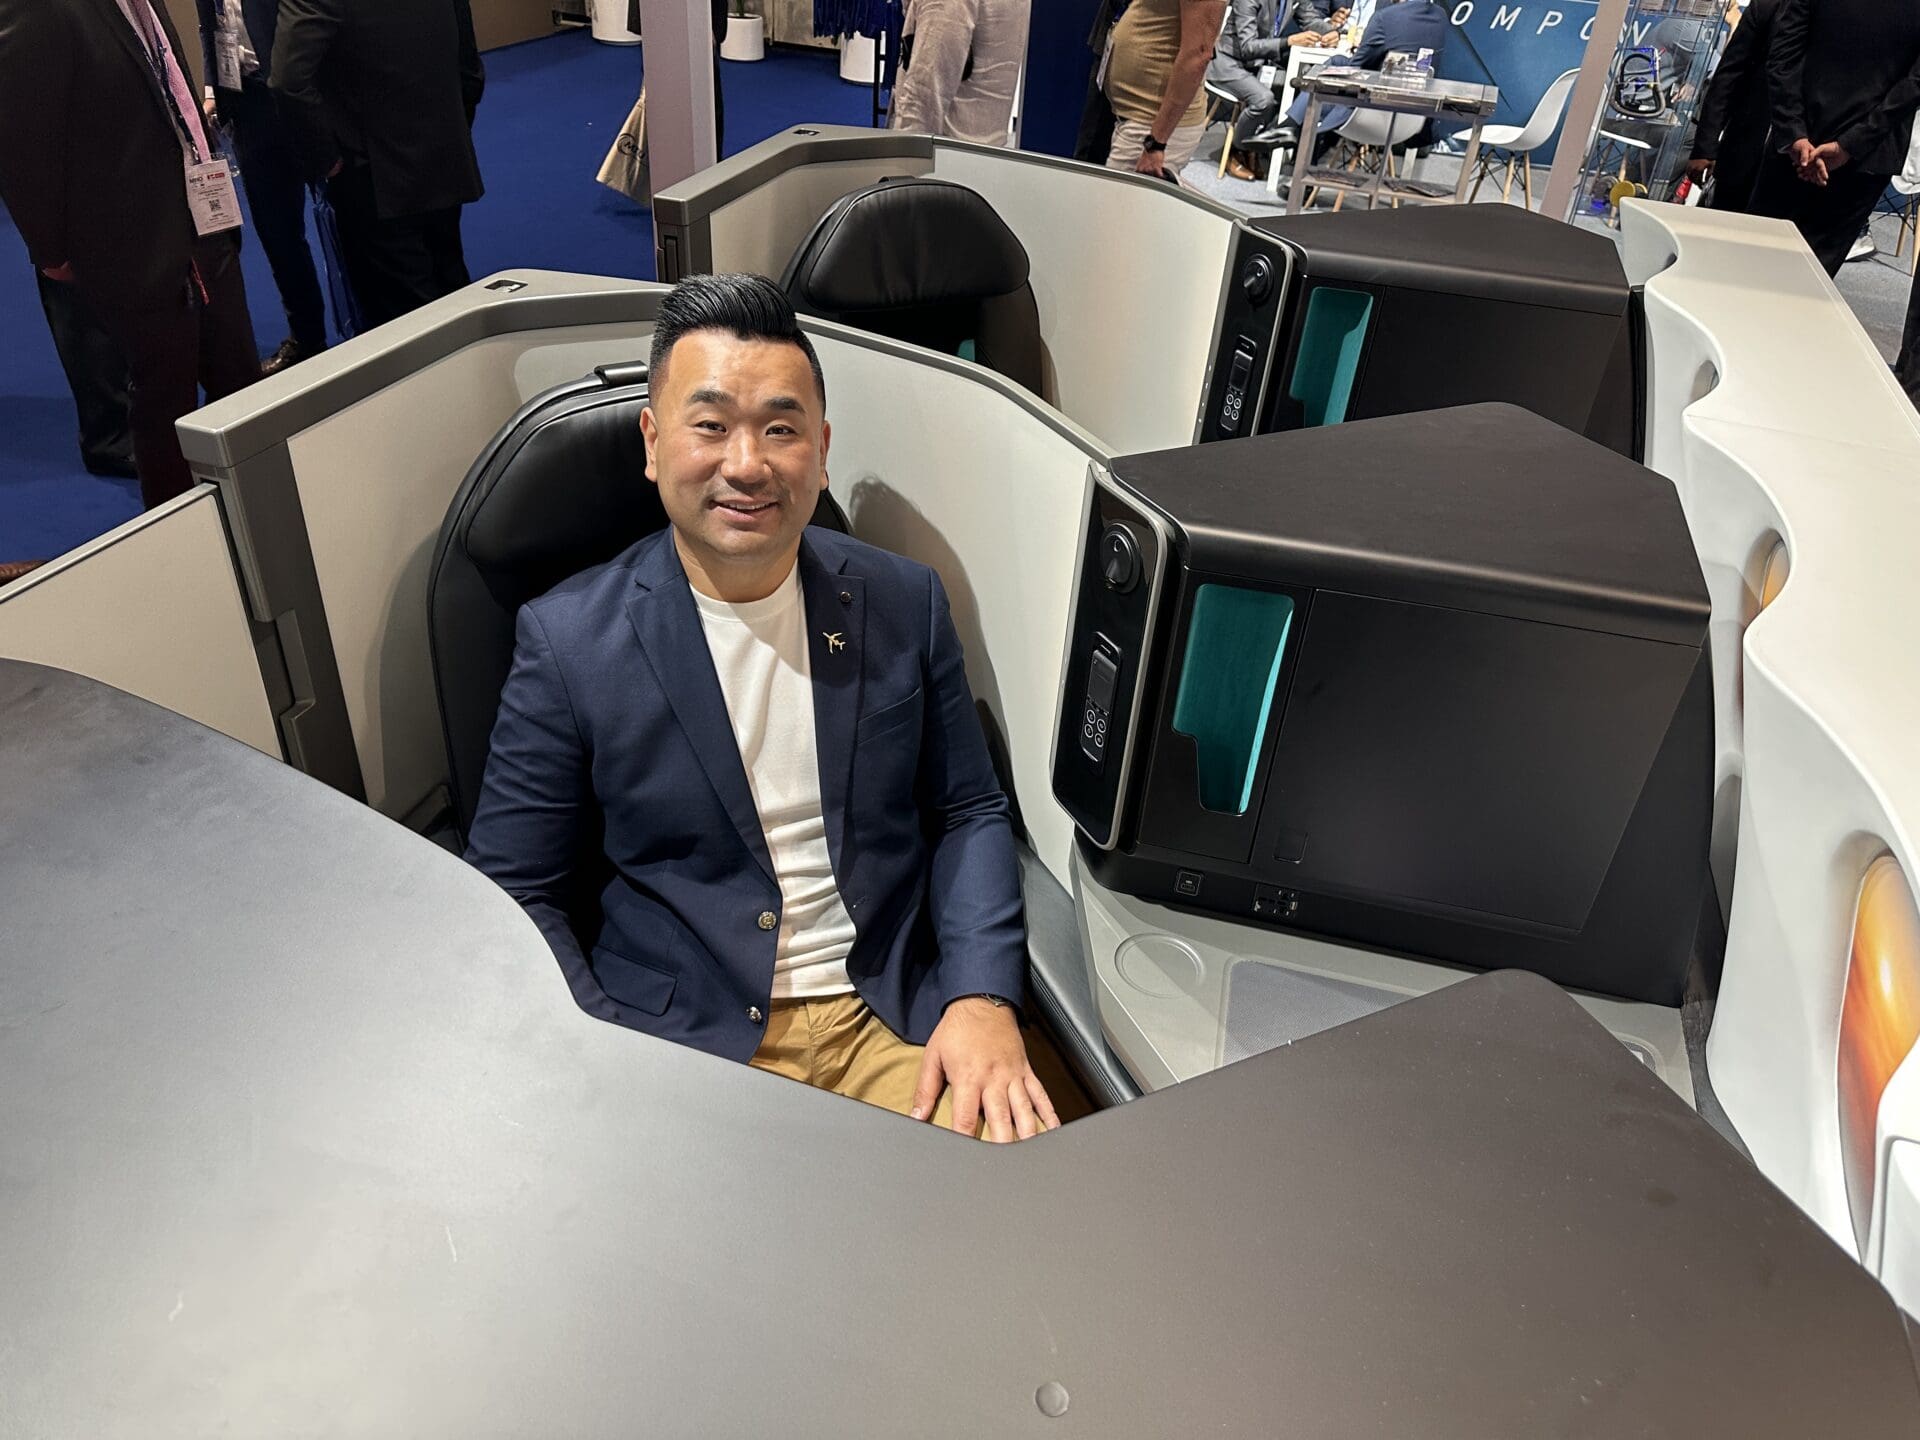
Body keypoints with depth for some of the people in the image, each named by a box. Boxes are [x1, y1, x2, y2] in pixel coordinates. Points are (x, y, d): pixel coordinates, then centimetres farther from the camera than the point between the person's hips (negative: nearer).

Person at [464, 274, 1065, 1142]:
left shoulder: (906, 603, 3)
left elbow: (969, 811, 8)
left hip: (898, 1022, 2)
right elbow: (514, 896, -1)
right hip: (683, 1041, -1)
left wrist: (983, 996, -7)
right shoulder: (569, 639, -5)